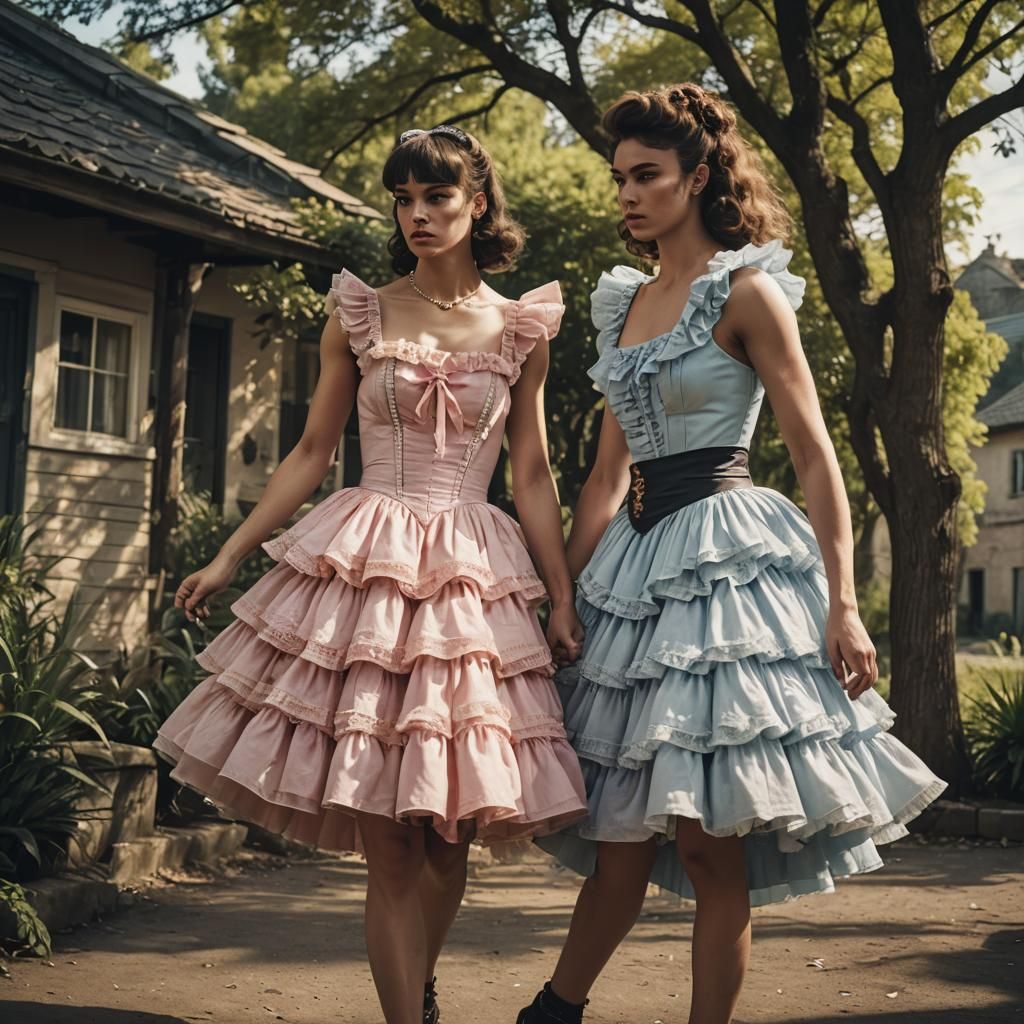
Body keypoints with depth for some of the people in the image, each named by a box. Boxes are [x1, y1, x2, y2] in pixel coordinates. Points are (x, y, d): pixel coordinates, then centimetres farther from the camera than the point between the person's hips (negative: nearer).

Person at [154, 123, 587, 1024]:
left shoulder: (521, 331, 7)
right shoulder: (358, 315, 6)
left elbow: (533, 478, 8)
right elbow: (312, 453, 8)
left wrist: (564, 601, 4)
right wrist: (228, 557, 5)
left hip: (474, 574, 1)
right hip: (365, 564, -1)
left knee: (449, 825, 4)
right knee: (387, 837, -5)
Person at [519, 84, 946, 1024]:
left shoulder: (748, 292, -4)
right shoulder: (627, 304, 15)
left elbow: (816, 457, -8)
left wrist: (843, 604, -14)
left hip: (727, 555, -6)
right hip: (638, 559, 6)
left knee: (709, 837, -4)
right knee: (624, 831, 9)